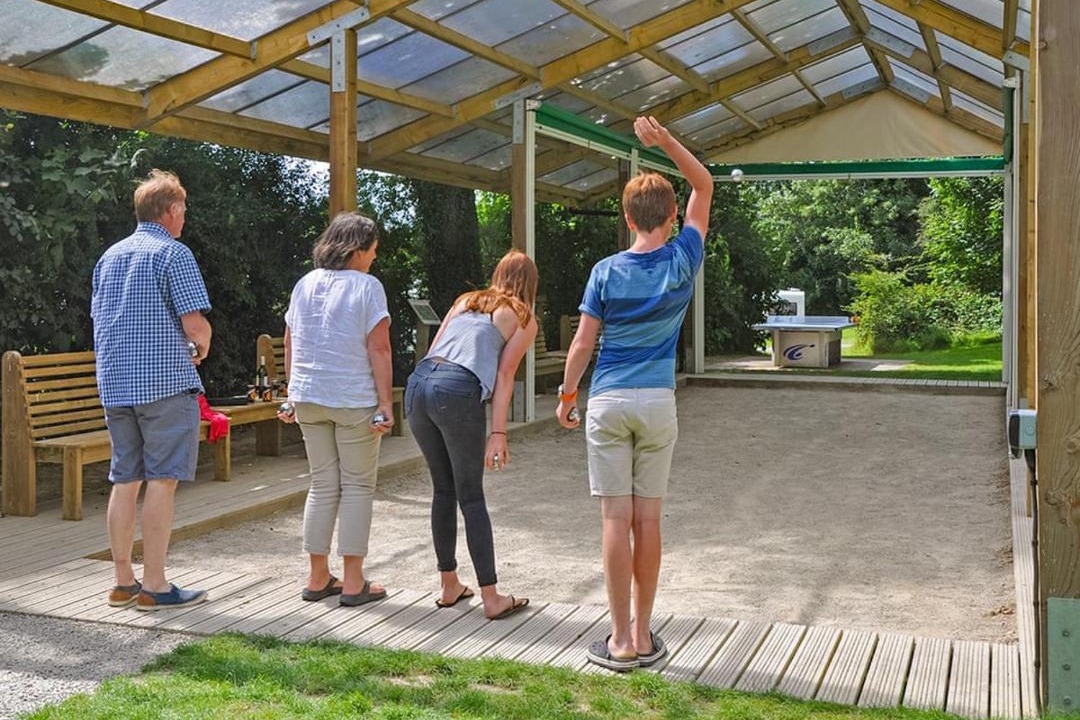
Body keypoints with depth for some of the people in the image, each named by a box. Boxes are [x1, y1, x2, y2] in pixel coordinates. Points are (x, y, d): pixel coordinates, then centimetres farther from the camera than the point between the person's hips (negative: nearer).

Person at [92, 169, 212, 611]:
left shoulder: (109, 256, 16)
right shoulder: (173, 253, -7)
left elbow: (99, 318, 20)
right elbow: (196, 324, -13)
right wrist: (201, 349, 8)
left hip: (115, 383, 7)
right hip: (165, 382, -7)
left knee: (125, 480, 10)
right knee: (162, 480, -3)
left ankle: (123, 582, 16)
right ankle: (154, 586, -1)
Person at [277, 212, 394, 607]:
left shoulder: (304, 284, 10)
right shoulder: (367, 286, -8)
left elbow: (290, 345, 13)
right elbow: (378, 350, -13)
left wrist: (293, 395, 19)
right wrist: (386, 403, -12)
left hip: (309, 398, 6)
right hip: (354, 399, -6)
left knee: (322, 485, 13)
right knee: (357, 487, 3)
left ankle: (317, 578, 17)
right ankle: (353, 582, 5)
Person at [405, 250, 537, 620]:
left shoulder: (466, 301, 27)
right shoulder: (524, 320, 13)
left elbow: (432, 350, 20)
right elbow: (504, 375, 1)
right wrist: (498, 433, -2)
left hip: (418, 382, 5)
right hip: (457, 391, -5)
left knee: (443, 490, 17)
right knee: (471, 497, 3)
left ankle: (449, 586, 25)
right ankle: (491, 598, 6)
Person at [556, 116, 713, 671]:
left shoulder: (606, 271, -2)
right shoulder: (683, 262, -1)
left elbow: (583, 342, 0)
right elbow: (704, 186, 10)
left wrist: (567, 396, 12)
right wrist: (665, 141, 3)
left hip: (608, 402, -1)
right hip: (658, 403, 1)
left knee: (616, 518, 0)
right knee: (648, 519, 7)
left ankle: (621, 641, 3)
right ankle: (644, 636, 13)